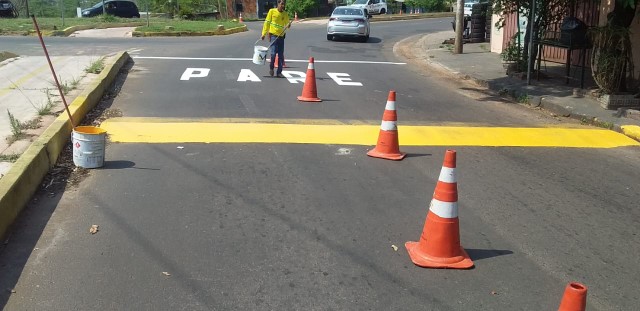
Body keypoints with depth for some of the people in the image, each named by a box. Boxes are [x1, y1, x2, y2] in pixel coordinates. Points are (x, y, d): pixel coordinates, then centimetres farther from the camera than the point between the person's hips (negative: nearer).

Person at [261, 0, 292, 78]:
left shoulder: (285, 14, 5)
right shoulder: (272, 11, -3)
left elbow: (287, 24, 10)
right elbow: (267, 23, 1)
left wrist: (288, 25, -15)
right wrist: (264, 34, 0)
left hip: (281, 36, 4)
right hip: (273, 35, -3)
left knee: (281, 55, 3)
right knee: (273, 52, -15)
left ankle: (279, 72, 12)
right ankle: (271, 68, 10)